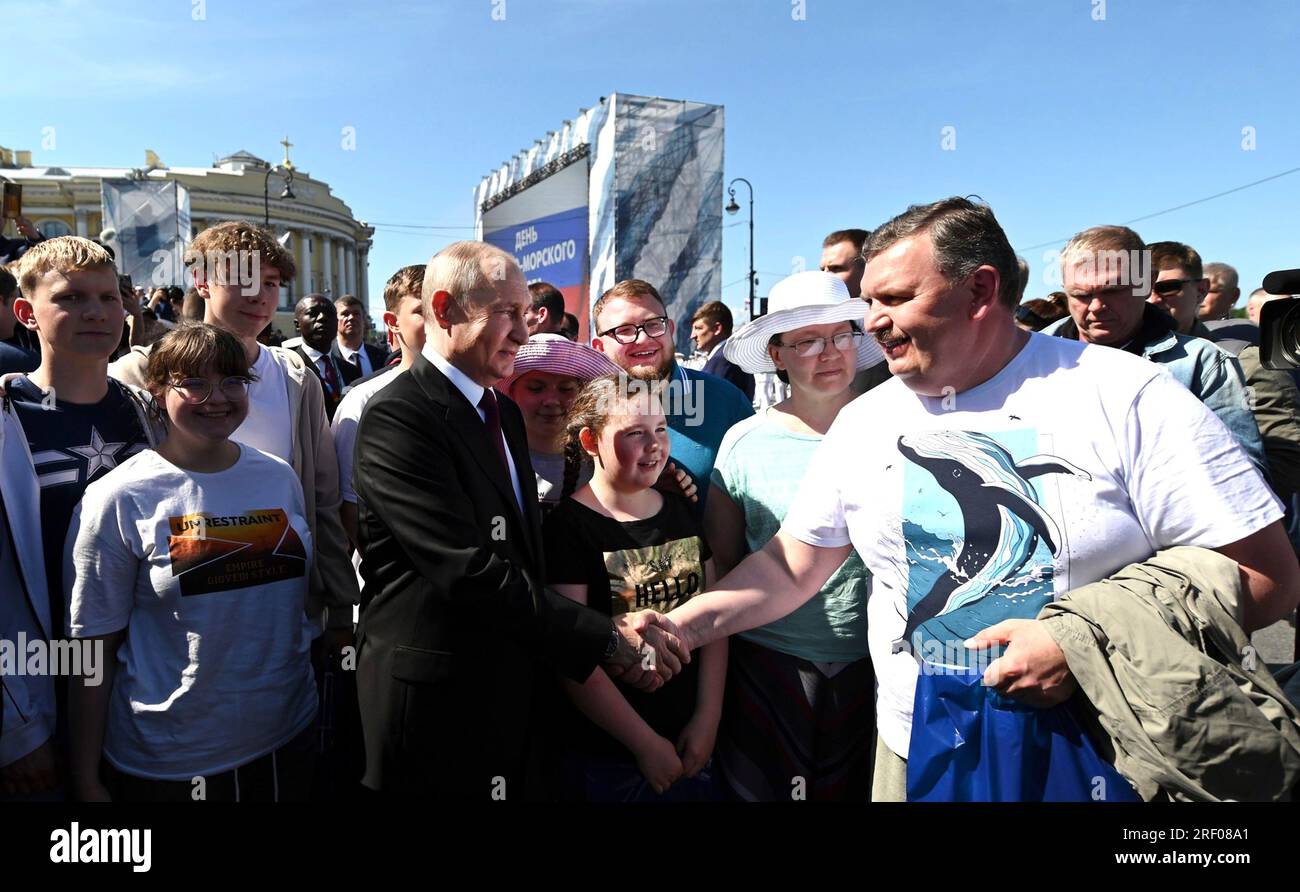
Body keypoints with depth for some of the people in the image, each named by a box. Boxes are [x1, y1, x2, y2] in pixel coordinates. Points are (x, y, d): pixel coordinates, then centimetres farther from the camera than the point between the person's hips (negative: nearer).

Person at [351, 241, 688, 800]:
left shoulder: (503, 411, 9)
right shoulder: (398, 417, -18)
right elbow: (474, 572, -25)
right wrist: (610, 641, -20)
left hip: (517, 700, 7)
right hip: (439, 712, -7)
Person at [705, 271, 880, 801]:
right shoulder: (745, 441, -4)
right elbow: (721, 565, 5)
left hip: (872, 663, 1)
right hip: (769, 662, 0)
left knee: (860, 787, 17)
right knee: (765, 787, 13)